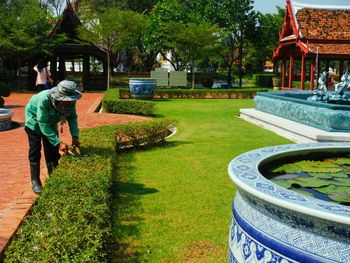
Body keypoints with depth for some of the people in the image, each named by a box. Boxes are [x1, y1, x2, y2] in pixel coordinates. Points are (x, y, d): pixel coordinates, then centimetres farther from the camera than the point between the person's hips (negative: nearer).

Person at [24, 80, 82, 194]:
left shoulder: (70, 101, -29)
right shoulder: (44, 99, -43)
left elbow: (72, 117, -15)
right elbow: (43, 124, -38)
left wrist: (75, 135, -29)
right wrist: (58, 142, -41)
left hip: (51, 122, 5)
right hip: (35, 122, -4)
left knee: (52, 151, 7)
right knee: (35, 152, -4)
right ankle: (35, 181, 7)